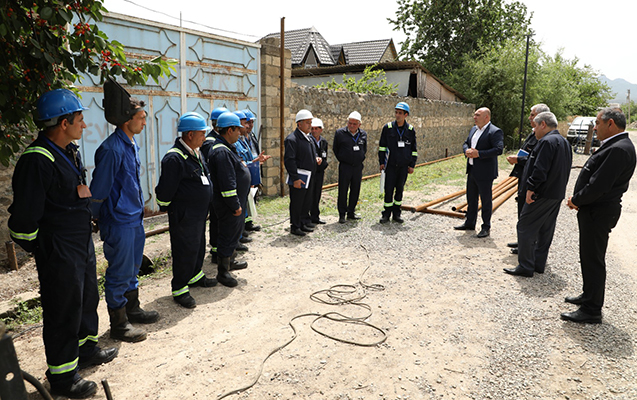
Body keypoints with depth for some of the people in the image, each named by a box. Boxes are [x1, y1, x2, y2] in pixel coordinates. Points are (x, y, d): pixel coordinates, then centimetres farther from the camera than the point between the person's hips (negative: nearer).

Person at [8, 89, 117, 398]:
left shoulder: (70, 151, 9)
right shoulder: (37, 160, -22)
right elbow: (24, 213, -20)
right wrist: (38, 247, -9)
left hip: (82, 240, 10)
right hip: (58, 249, -9)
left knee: (87, 296, 21)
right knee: (63, 309, 2)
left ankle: (86, 349, 41)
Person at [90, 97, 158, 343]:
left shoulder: (132, 144, 10)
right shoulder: (112, 148, -20)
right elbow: (99, 188, -16)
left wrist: (138, 209, 19)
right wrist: (98, 218, -4)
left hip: (135, 217, 9)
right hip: (119, 221, -9)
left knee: (132, 268, 20)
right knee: (119, 273, 2)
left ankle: (132, 309, 35)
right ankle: (118, 325, 15)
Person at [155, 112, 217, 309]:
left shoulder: (195, 152, 9)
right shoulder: (174, 158, -23)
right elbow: (165, 189, -20)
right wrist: (167, 207, -6)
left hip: (199, 212, 9)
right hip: (184, 215, -9)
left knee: (199, 245, 21)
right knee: (185, 250, 0)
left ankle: (195, 276, 40)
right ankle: (179, 289, 14)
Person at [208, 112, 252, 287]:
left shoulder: (227, 148, 13)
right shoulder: (222, 152, -23)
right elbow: (227, 183, -26)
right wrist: (235, 205, -22)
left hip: (237, 202, 11)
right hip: (229, 205, -11)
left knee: (235, 232, 23)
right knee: (228, 235, 0)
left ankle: (230, 261, 40)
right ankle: (222, 271, 12)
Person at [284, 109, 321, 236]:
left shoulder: (309, 137, 14)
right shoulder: (292, 139, -16)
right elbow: (289, 160, -20)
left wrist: (317, 158, 6)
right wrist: (295, 178, -23)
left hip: (309, 177, 9)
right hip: (299, 178, -9)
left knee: (307, 202, 18)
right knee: (296, 203, 1)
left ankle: (304, 223, 32)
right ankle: (295, 227, 13)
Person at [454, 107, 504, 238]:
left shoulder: (495, 132, -13)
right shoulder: (473, 129, 13)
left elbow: (498, 149, -22)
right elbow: (465, 143, 19)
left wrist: (479, 153, -24)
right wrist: (467, 150, -4)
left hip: (485, 173, -8)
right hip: (472, 171, 8)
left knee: (486, 201, 3)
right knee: (471, 199, 17)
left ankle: (486, 227, 15)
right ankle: (470, 223, 30)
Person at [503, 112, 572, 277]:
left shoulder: (547, 142, -17)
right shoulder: (564, 142, 15)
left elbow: (540, 169, -23)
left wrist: (531, 188, -18)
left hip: (542, 195, -10)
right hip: (557, 194, 10)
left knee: (525, 228, -4)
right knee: (545, 230, 15)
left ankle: (525, 267, 0)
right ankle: (539, 264, 24)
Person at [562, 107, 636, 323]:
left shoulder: (618, 149, -22)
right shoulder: (615, 145, 12)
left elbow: (599, 185, -26)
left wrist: (576, 200, -11)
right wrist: (577, 198, 2)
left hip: (598, 213, -10)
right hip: (595, 210, 10)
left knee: (593, 259, -1)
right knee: (589, 257, 21)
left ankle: (592, 310, 9)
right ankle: (588, 295, 36)